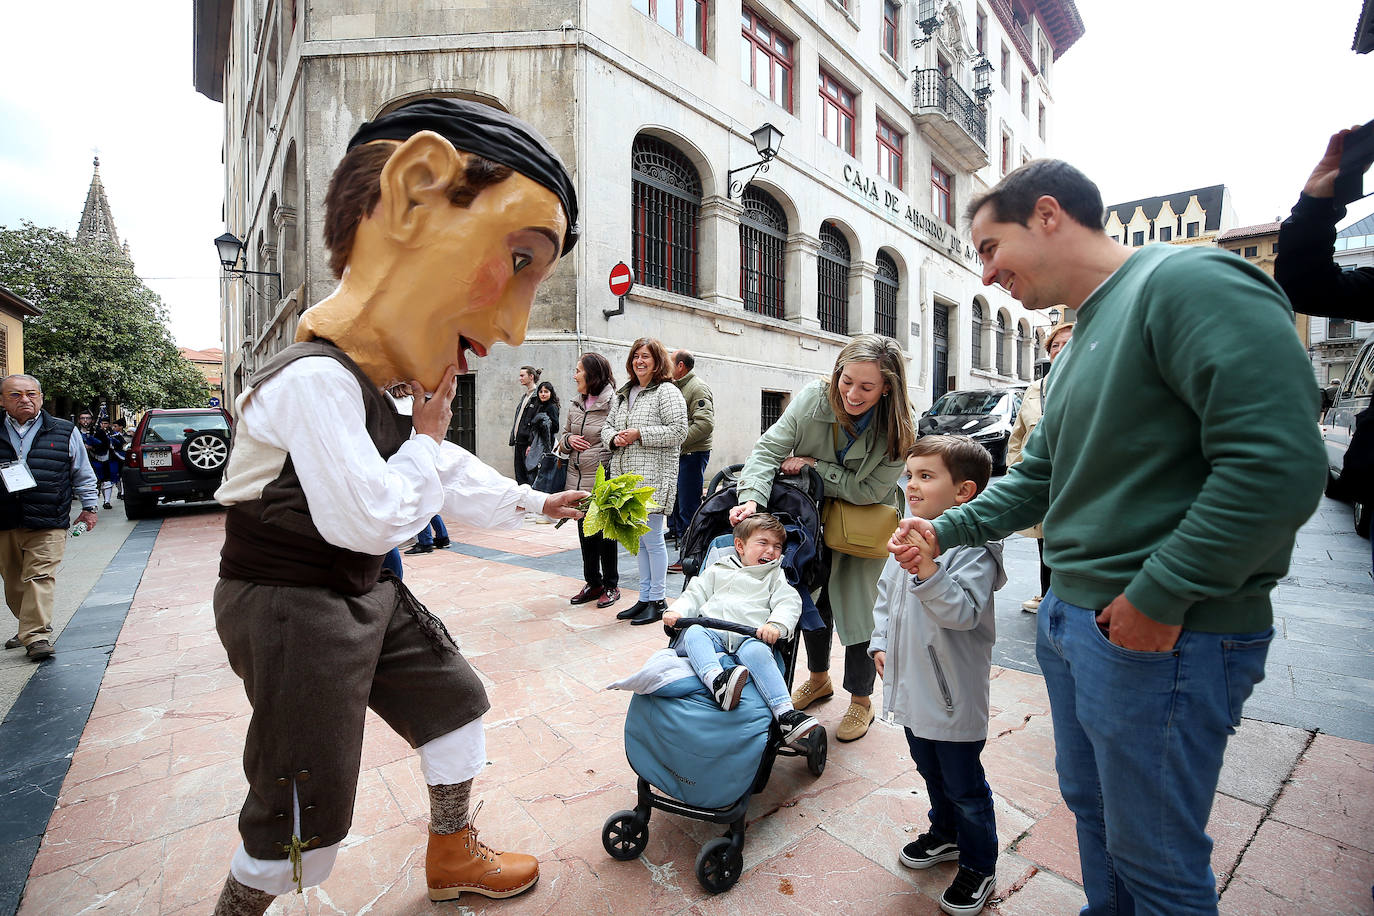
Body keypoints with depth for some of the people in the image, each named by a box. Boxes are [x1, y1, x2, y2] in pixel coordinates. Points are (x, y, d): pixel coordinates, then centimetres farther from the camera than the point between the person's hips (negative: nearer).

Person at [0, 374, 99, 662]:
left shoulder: (65, 432, 5)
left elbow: (83, 474, 12)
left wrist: (89, 507, 12)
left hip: (48, 525, -3)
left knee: (40, 578, -9)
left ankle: (37, 635, -8)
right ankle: (27, 627, 27)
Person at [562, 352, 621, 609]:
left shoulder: (613, 403, -11)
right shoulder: (574, 404, 11)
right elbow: (562, 440, 21)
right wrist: (569, 440, -2)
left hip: (602, 482, -7)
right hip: (578, 481, 7)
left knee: (605, 533, 4)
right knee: (585, 533, 14)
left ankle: (611, 586, 21)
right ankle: (593, 583, 30)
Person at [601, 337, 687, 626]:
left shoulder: (667, 392, -5)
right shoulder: (623, 393, 18)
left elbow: (678, 431, -14)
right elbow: (608, 426, 22)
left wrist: (639, 434, -15)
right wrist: (614, 438, -1)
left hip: (653, 478, -8)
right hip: (626, 478, 8)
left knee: (652, 539, -2)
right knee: (639, 540, 14)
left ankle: (657, 601, 12)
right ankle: (644, 598, 25)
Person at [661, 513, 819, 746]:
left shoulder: (775, 576, 23)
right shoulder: (718, 571, 27)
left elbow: (789, 603, 8)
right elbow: (695, 594, 23)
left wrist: (776, 624, -13)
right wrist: (677, 611, 2)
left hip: (750, 637, -1)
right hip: (712, 633, 2)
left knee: (755, 652, -36)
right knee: (694, 633, -31)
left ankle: (785, 713, -43)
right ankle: (716, 679, -56)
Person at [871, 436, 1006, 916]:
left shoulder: (973, 547, -22)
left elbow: (963, 612, -33)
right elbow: (886, 592, 12)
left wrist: (927, 569, -44)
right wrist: (880, 642, 9)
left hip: (953, 694, -7)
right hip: (913, 684, 8)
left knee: (963, 785, 13)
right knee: (929, 769, 27)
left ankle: (979, 866, 36)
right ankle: (946, 834, 50)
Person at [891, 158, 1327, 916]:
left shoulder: (1188, 283, -16)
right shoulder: (1077, 349, 13)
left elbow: (1280, 466, -25)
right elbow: (1039, 477, 15)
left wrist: (1160, 597, -20)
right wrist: (947, 530, 3)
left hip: (1163, 635, -9)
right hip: (1070, 618, 9)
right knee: (1091, 807, 26)